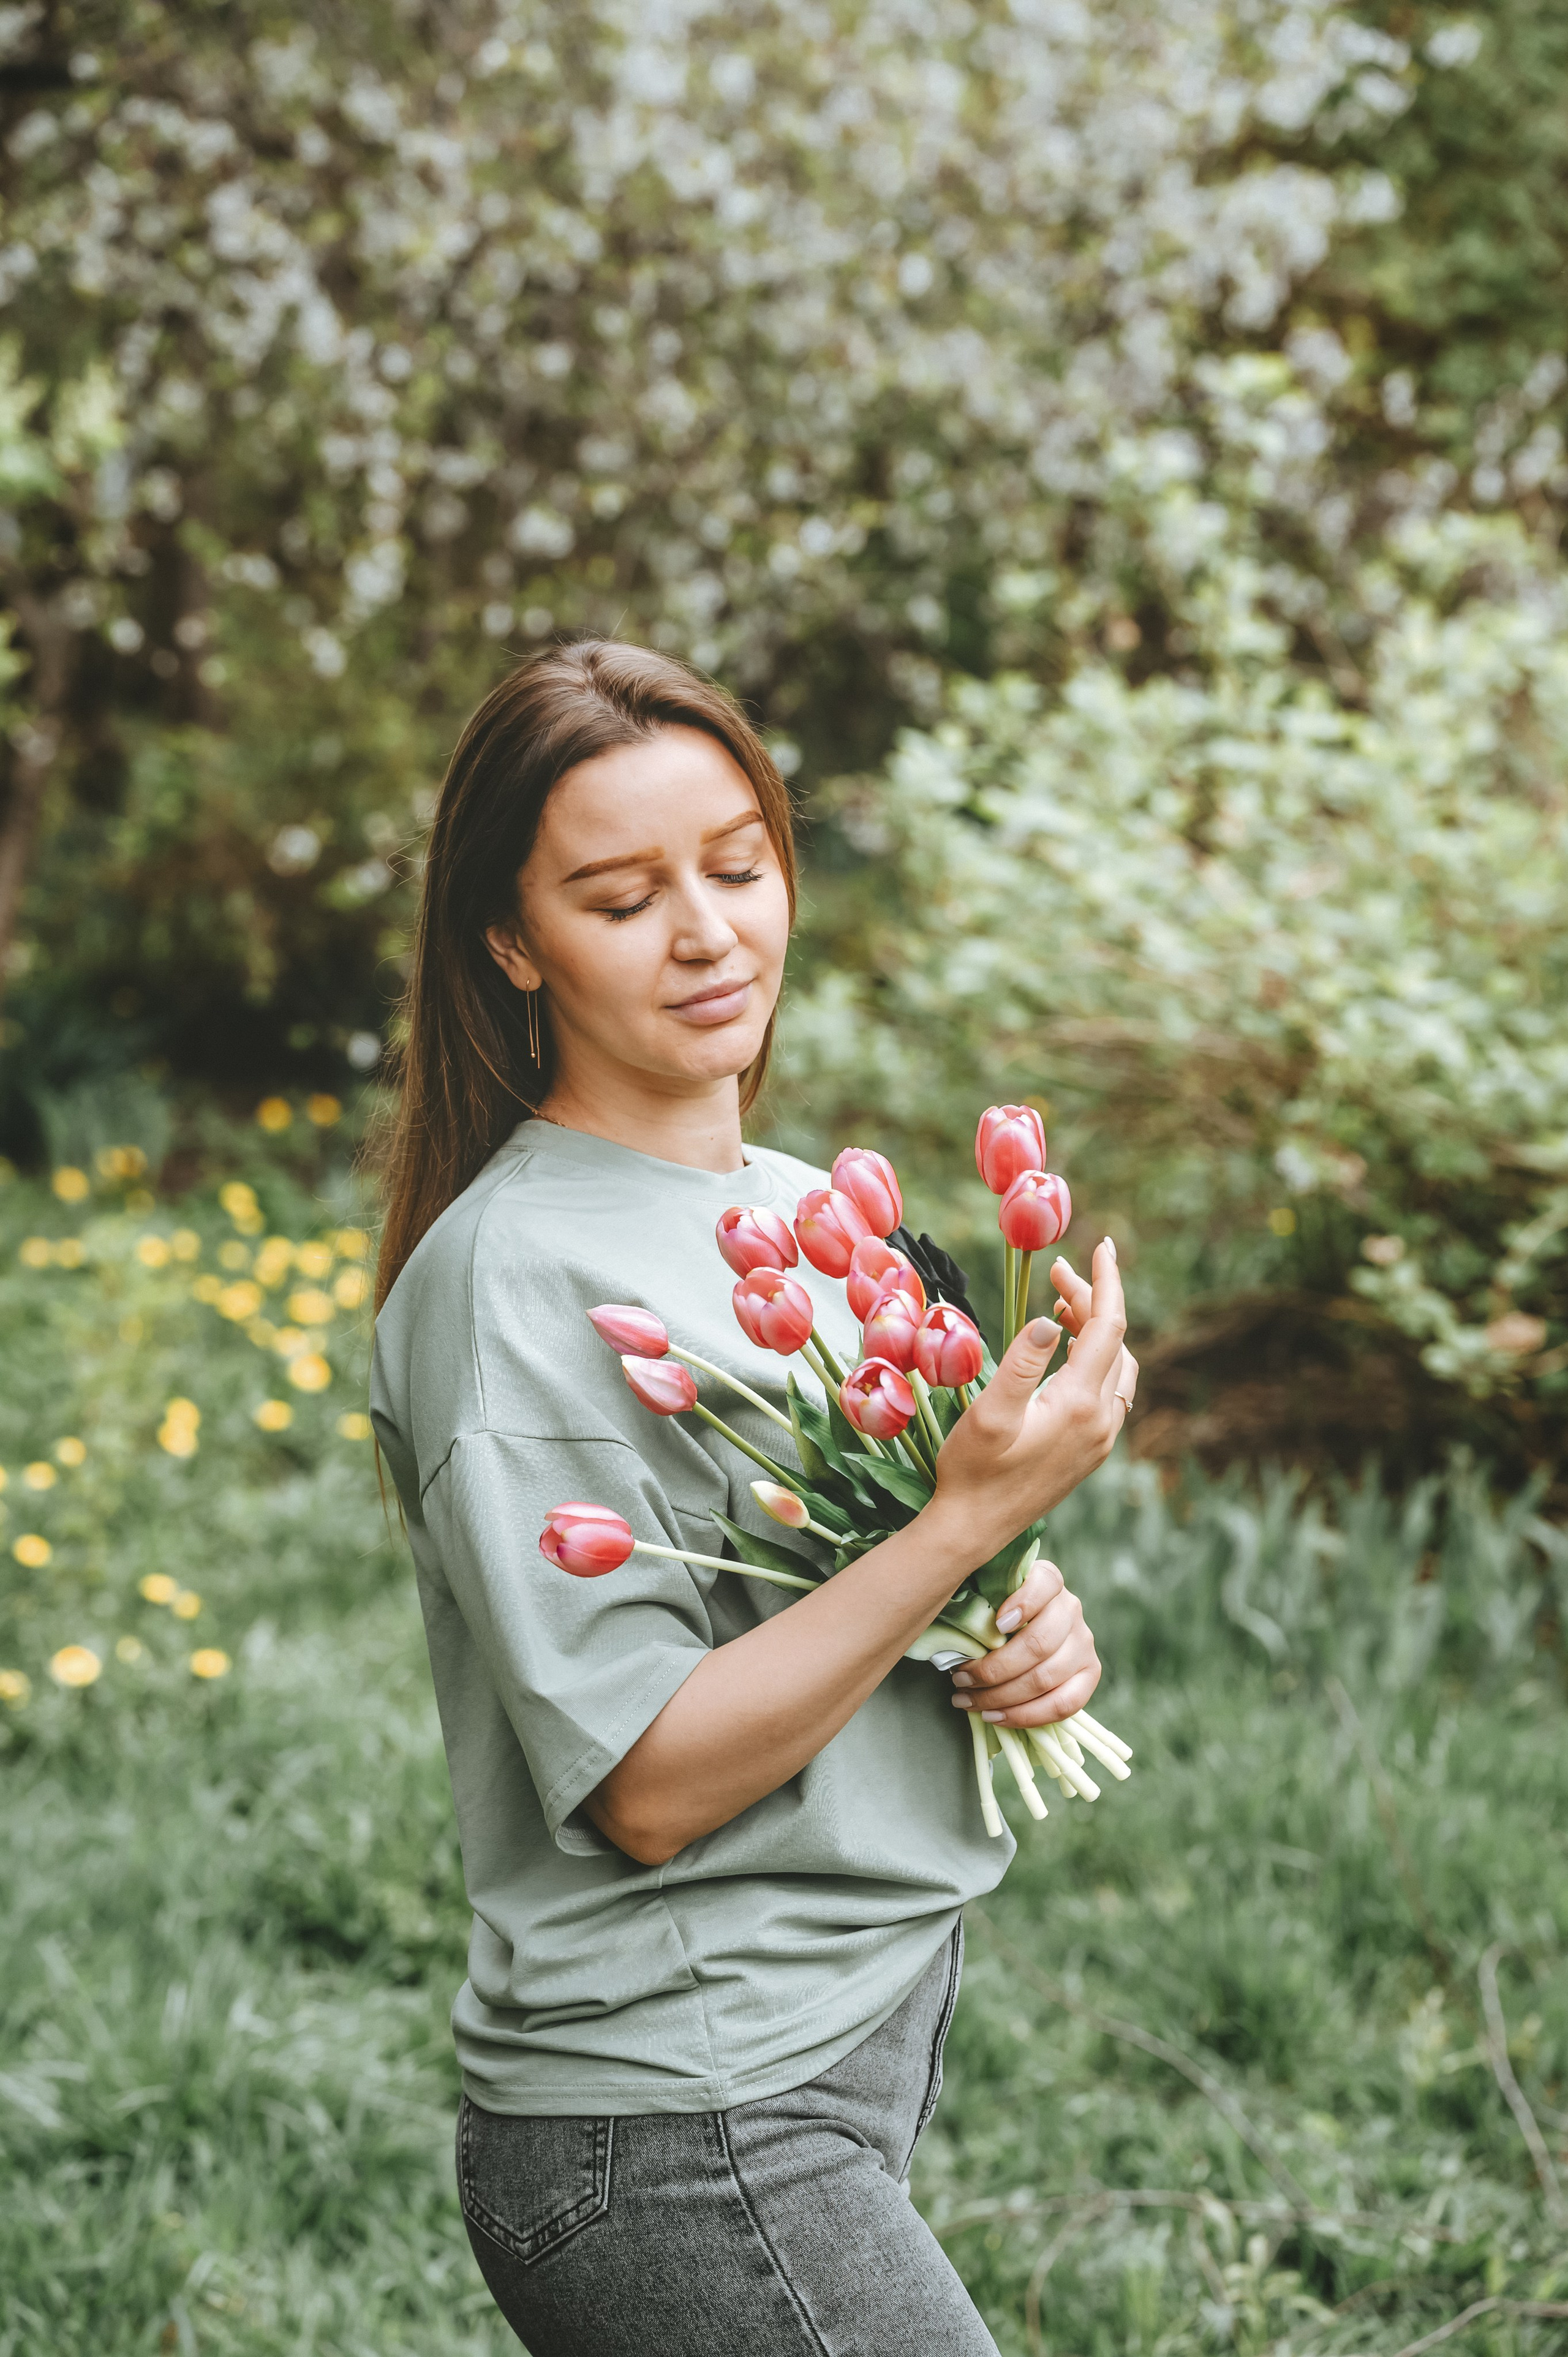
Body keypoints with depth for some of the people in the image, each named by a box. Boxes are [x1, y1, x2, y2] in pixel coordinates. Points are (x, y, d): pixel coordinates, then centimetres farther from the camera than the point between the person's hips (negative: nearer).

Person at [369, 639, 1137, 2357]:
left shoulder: (812, 1207, 9)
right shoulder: (508, 1275, -16)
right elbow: (648, 1785, -19)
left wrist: (1032, 1636, -2)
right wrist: (976, 1513, -23)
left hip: (864, 2054, 8)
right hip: (679, 2139, -8)